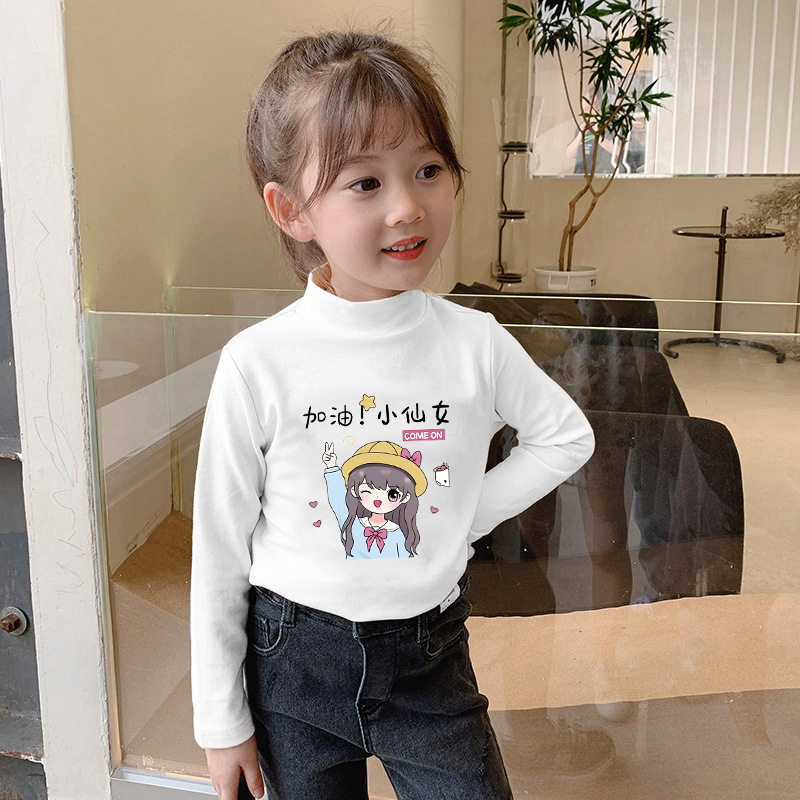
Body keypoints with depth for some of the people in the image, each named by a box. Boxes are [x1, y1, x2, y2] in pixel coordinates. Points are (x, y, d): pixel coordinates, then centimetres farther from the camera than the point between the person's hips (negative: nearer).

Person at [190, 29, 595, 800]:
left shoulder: (474, 343, -11)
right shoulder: (258, 364, -16)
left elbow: (566, 435, 8)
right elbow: (220, 550, -7)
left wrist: (466, 518, -3)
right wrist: (221, 720, 0)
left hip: (429, 656, 2)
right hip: (293, 660, -1)